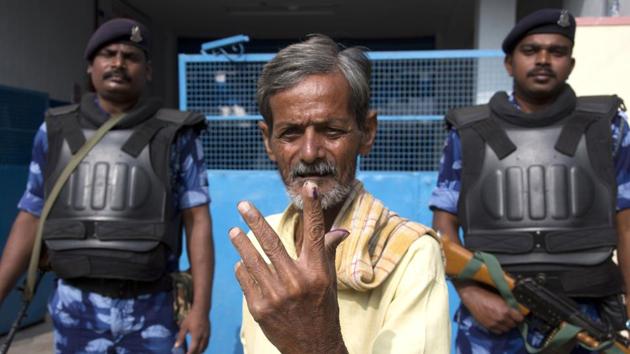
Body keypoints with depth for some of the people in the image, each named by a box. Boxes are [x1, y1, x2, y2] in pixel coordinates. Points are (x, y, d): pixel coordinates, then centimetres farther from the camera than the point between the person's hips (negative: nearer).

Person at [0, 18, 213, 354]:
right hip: (76, 309, 3)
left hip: (150, 311, -2)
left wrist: (201, 307, -15)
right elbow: (31, 218, 8)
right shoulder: (56, 132, 4)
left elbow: (198, 221, -8)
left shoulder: (176, 135, -4)